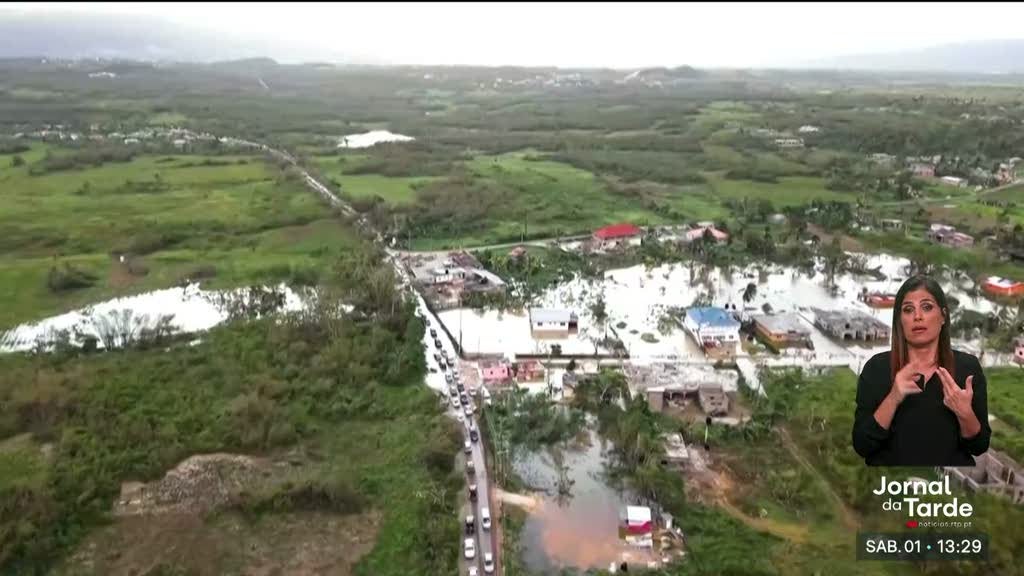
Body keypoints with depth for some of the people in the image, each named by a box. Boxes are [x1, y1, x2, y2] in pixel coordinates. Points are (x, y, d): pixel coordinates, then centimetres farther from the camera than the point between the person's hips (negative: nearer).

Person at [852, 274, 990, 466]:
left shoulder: (968, 366, 0)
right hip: (889, 463, -1)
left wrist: (965, 412, -16)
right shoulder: (876, 367, -5)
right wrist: (892, 399, -21)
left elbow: (980, 445, 2)